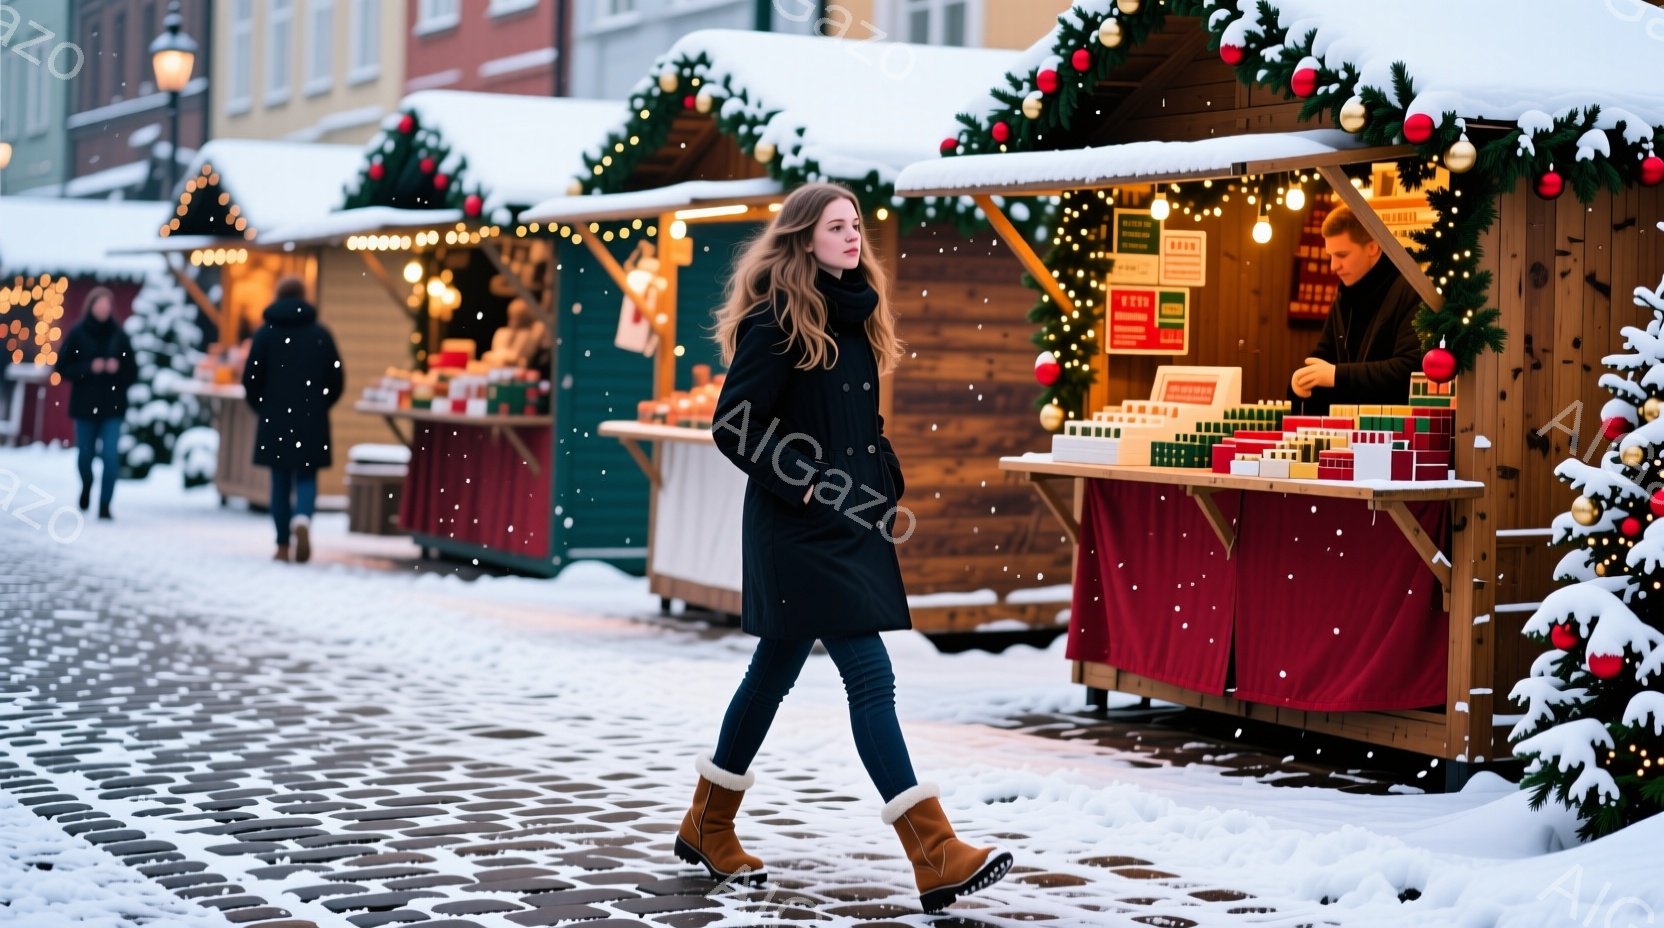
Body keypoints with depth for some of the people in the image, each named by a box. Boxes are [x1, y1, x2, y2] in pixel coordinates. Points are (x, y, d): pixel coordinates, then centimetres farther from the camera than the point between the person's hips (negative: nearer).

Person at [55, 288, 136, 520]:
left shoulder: (118, 335, 2)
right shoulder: (77, 334, -2)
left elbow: (132, 371, 5)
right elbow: (63, 368, -3)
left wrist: (118, 368, -14)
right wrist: (89, 368, -16)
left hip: (113, 405, 0)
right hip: (85, 404, 0)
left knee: (111, 456, -10)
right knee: (85, 454, 12)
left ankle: (105, 505, -4)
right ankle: (87, 485, 44)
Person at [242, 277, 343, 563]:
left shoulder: (266, 333, 0)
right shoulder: (321, 334, 1)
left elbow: (251, 379, -2)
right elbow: (336, 379, 2)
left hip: (275, 421, 0)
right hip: (311, 421, 0)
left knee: (280, 483, 8)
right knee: (306, 478, 5)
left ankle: (283, 546, 7)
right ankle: (302, 520, -25)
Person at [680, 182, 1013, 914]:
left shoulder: (855, 315, 13)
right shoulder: (776, 319, -12)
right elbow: (733, 424, -15)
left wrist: (890, 491, 12)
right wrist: (800, 485, -17)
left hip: (849, 522, 9)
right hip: (800, 527, -9)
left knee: (776, 670, 16)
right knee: (870, 675, -12)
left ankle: (708, 827, 30)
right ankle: (936, 858, -14)